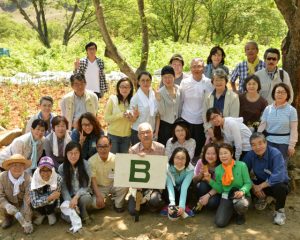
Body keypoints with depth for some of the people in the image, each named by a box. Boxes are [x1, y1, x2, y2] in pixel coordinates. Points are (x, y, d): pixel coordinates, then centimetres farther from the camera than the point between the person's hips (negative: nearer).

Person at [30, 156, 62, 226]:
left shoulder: (58, 179, -26)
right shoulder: (35, 180, -26)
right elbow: (34, 203, -31)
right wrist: (49, 198, -41)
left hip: (52, 204, 0)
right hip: (40, 206, 1)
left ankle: (50, 213, 5)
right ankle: (42, 213, 5)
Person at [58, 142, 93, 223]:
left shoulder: (85, 164, -9)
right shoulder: (61, 168, -6)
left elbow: (86, 186, -9)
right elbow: (64, 189, -9)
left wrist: (76, 197, -24)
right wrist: (70, 202, -24)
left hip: (82, 194, 0)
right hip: (69, 197, 0)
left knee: (85, 199, -37)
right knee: (70, 218, -26)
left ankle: (83, 214, -4)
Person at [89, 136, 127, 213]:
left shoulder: (115, 159, -12)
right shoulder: (92, 160, -16)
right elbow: (93, 179, -16)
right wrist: (99, 196, -25)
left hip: (113, 185, 1)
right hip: (99, 187, -1)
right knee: (96, 204, -27)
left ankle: (118, 205, 0)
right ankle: (106, 197, 11)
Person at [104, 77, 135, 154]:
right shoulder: (113, 99, -7)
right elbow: (106, 118, -10)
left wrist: (132, 118, -13)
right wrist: (121, 115, -21)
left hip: (127, 136, 2)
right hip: (113, 135, -2)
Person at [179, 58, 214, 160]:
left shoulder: (209, 83, -4)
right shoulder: (184, 82, 1)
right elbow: (180, 101, 5)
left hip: (202, 120, -1)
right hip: (186, 120, 1)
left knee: (199, 148, 8)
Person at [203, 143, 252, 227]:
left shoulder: (241, 165, -10)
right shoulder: (218, 169, 2)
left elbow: (248, 183, -7)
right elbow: (220, 189, 3)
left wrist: (242, 191, -28)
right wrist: (210, 180, -10)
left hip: (242, 195, -3)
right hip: (226, 197, 3)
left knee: (240, 204, -42)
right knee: (220, 223, -16)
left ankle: (240, 215, 0)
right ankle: (232, 210, 20)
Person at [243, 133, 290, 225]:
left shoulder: (275, 154, -27)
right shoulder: (250, 155, -12)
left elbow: (278, 177, -36)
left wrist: (260, 186, -30)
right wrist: (253, 186, -25)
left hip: (276, 183, -4)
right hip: (261, 183, 5)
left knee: (280, 187, -39)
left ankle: (279, 211, -6)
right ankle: (262, 198, 14)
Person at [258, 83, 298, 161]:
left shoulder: (291, 110, -5)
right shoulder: (268, 109, 3)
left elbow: (293, 130, -5)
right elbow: (262, 125, 4)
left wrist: (291, 145, -9)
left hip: (284, 142, -2)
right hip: (269, 141, 2)